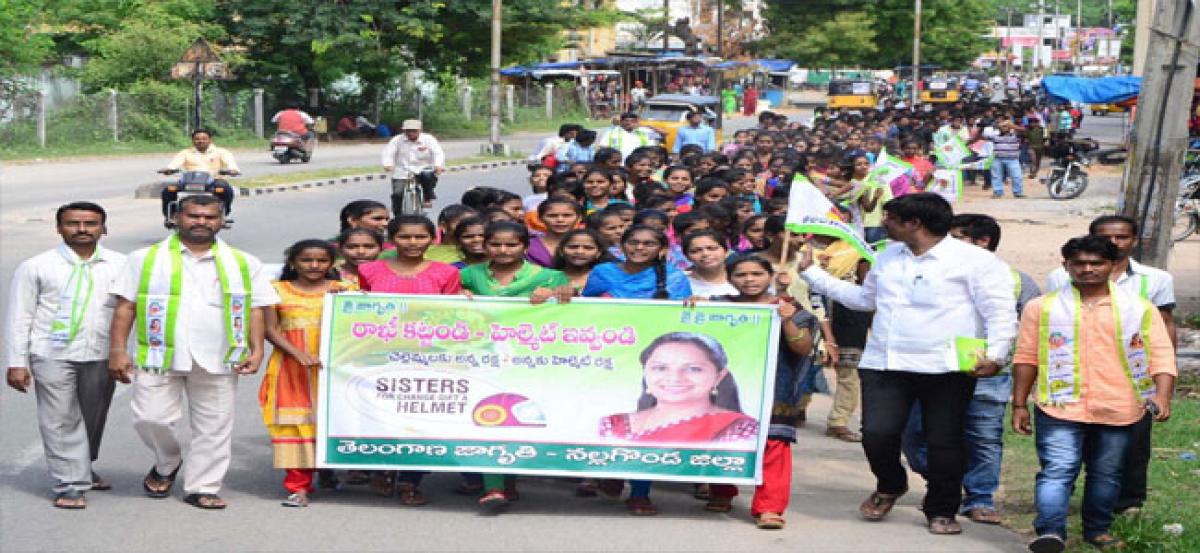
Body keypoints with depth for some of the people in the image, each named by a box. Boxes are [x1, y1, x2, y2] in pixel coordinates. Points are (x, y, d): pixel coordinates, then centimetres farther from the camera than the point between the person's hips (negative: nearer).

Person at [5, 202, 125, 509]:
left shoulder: (121, 265, 4)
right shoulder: (35, 267, 0)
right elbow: (19, 318, 1)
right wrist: (17, 363, -4)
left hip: (101, 356, 2)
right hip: (53, 356, -2)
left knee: (93, 418, 13)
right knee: (61, 421, -2)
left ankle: (82, 469, 35)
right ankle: (70, 484, 4)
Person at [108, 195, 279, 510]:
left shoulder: (243, 264, 11)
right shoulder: (146, 259, 8)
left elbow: (257, 309, 10)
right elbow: (125, 307, 6)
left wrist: (256, 351, -1)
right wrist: (117, 350, -2)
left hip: (218, 361, 1)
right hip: (159, 355, -1)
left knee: (214, 426, 2)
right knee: (150, 418, -6)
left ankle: (202, 487, 15)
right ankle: (167, 464, 23)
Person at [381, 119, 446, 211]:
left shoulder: (428, 139, 0)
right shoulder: (397, 140, 1)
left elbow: (438, 153, -10)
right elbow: (388, 152, -10)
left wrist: (438, 165, -31)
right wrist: (388, 164, -32)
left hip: (422, 170, -1)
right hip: (402, 173, 1)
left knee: (428, 175, -34)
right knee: (397, 193, -15)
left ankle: (428, 198, -11)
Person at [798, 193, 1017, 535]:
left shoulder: (976, 261, -5)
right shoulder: (888, 257, 17)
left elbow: (1000, 312, -8)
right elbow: (864, 298, 29)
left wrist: (995, 354, -24)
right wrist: (811, 273, 27)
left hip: (946, 369, -4)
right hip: (884, 365, 5)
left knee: (944, 442, 2)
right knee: (877, 434, -6)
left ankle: (942, 511, 21)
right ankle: (890, 486, 24)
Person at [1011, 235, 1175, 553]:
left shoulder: (1140, 309, 6)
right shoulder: (1043, 308, 6)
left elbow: (1162, 356, 3)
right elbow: (1026, 358, 8)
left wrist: (1162, 396, -12)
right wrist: (1019, 405, 4)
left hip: (1119, 410, 2)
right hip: (1061, 407, -2)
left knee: (1106, 474, 11)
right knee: (1057, 470, -13)